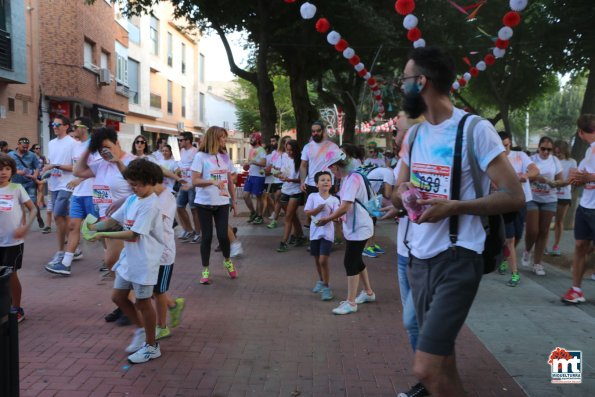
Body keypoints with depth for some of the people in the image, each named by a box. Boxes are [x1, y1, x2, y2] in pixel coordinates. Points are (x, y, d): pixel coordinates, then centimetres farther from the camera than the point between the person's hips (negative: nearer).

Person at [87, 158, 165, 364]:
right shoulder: (132, 200, 6)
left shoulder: (150, 205, -21)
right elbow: (113, 220, 7)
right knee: (118, 297, 15)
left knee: (142, 302, 4)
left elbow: (133, 235, -24)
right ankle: (141, 329, 35)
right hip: (128, 258, 8)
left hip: (144, 261, -8)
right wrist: (94, 226, -12)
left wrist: (103, 235, -20)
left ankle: (152, 346, 22)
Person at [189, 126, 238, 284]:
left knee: (222, 235, -3)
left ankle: (227, 261, 26)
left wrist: (234, 200, 12)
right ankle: (205, 270, 16)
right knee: (207, 236, 2)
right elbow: (194, 181, -12)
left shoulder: (225, 157, 8)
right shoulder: (201, 156, -6)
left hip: (222, 203, 3)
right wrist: (212, 181, -26)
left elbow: (230, 181, 13)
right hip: (204, 203, -3)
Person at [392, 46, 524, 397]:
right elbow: (398, 194, 21)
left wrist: (454, 206, -23)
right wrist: (404, 194, -3)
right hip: (420, 259, 7)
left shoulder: (475, 129, -11)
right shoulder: (414, 135, 11)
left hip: (458, 260, -7)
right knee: (442, 358, 17)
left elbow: (515, 197, -11)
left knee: (426, 368, -13)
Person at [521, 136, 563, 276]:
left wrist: (552, 183, -18)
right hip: (532, 198, -2)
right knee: (532, 231, -7)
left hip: (549, 200, 3)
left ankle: (537, 263, 14)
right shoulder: (531, 159, -4)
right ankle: (527, 251, 25)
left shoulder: (555, 160, 3)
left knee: (544, 231, 4)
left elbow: (560, 180, 4)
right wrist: (534, 177, -28)